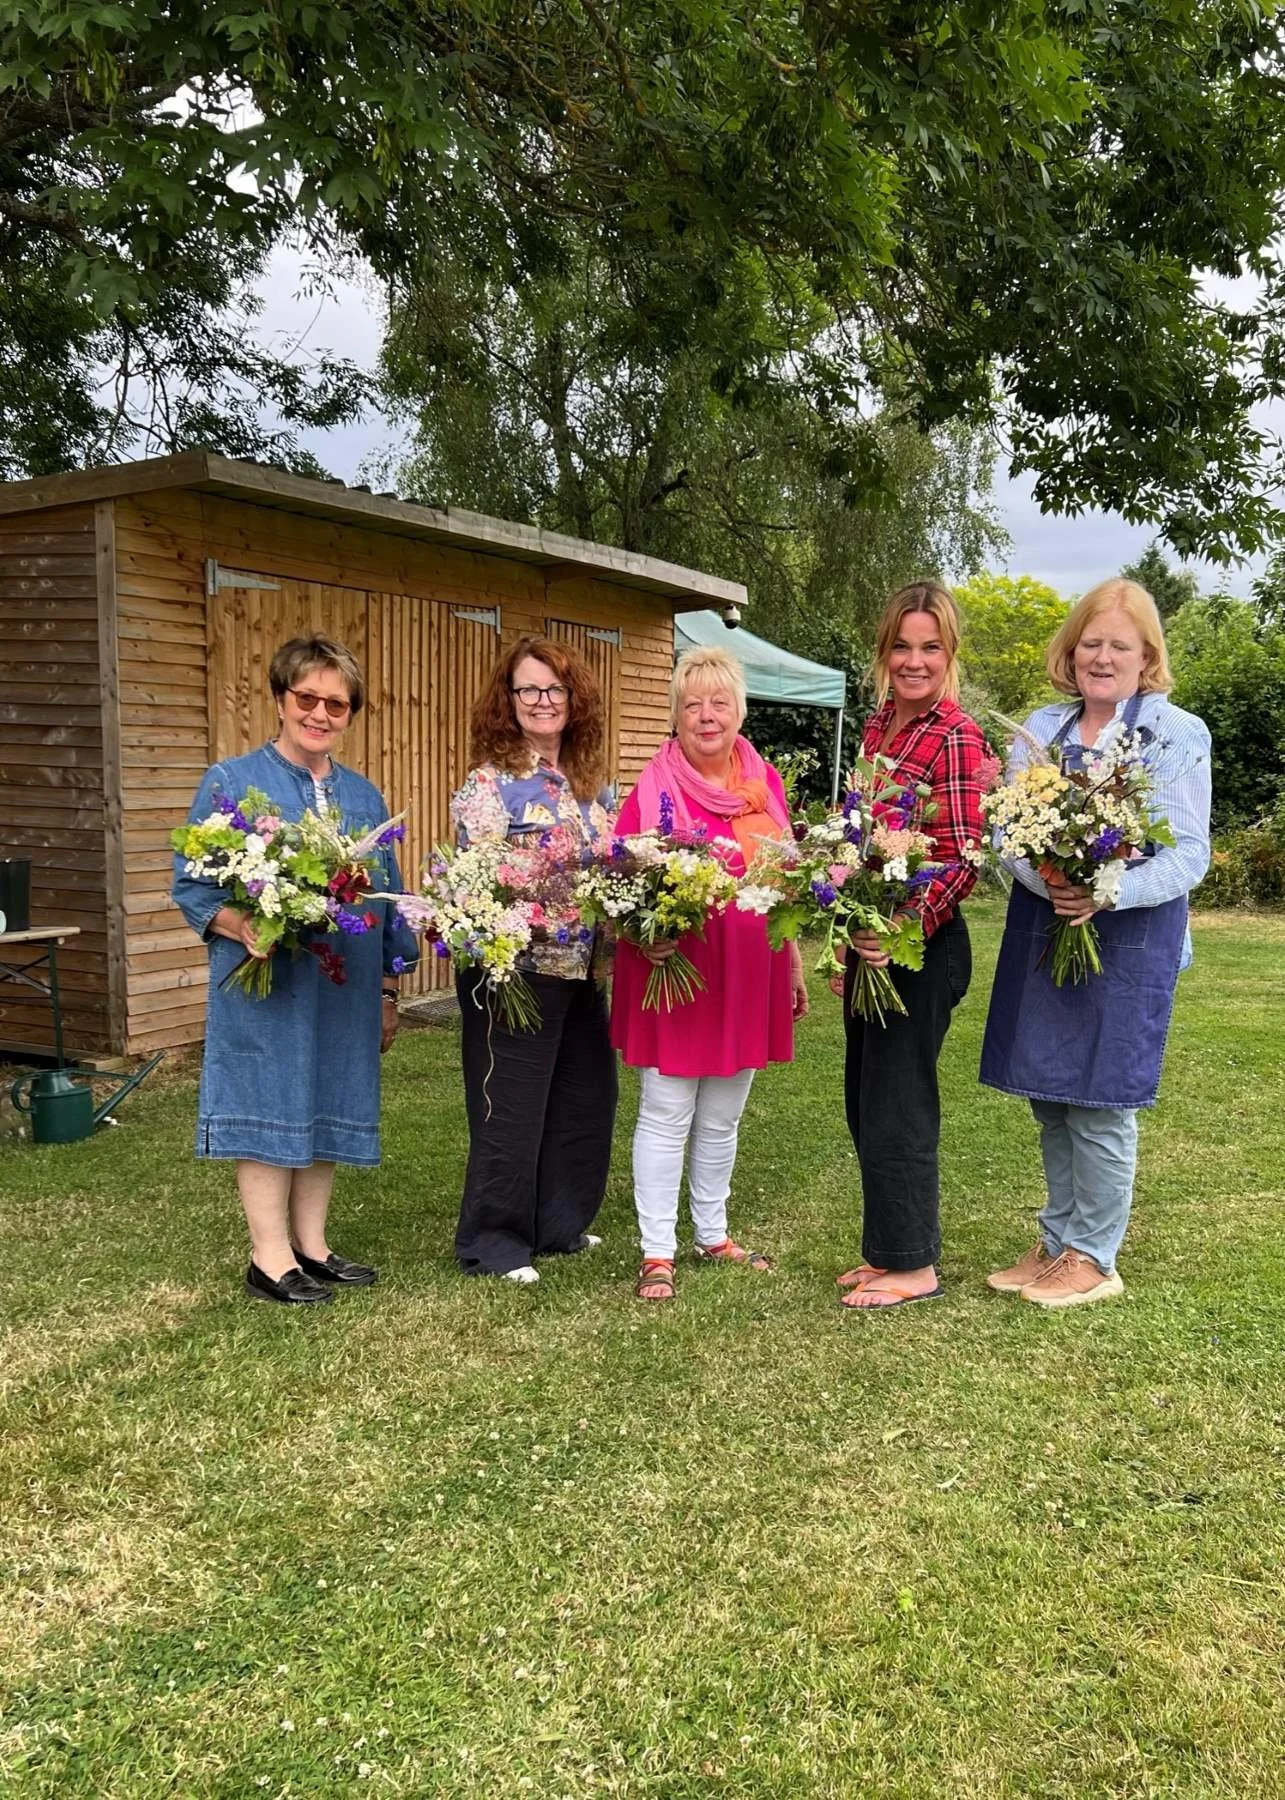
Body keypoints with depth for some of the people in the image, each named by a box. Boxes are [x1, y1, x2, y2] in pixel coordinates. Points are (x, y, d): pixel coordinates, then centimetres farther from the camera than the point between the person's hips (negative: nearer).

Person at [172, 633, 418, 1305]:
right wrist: (242, 927, -23)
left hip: (344, 987, 5)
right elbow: (190, 882, -5)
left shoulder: (365, 796, 11)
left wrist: (387, 989, 14)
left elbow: (388, 897, 15)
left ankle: (311, 1245, 27)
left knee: (326, 1111, 13)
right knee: (269, 1113, 2)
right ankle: (270, 1259, 15)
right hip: (265, 987, -5)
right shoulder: (230, 783, -3)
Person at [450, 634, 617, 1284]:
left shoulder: (591, 782, 11)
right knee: (510, 1110, 1)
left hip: (582, 968, 7)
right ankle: (492, 1244, 16)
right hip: (517, 968, -7)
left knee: (586, 1102, 14)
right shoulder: (489, 780, -9)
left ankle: (559, 1224, 31)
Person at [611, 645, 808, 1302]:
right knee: (666, 1114, 3)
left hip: (749, 975, 5)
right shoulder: (656, 787, -7)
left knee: (722, 1118, 17)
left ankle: (713, 1234, 33)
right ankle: (657, 1253, 14)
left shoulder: (765, 783, 8)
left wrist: (794, 966, 15)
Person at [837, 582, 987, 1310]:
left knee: (897, 1106, 1)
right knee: (865, 1103, 16)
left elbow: (963, 860, -17)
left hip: (922, 947, -8)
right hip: (871, 940, 8)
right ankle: (886, 1249, 31)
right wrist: (851, 937, 16)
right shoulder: (879, 726, 11)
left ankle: (914, 1266, 18)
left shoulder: (956, 737, -14)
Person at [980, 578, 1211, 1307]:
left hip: (1131, 940, -4)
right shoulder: (1040, 729, 9)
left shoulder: (1179, 736, -3)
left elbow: (1189, 854, -8)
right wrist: (1046, 881, -20)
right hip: (1040, 932, 4)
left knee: (1099, 1099, 0)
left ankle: (1093, 1257, 17)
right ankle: (1058, 1240, 27)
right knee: (1048, 1093, 11)